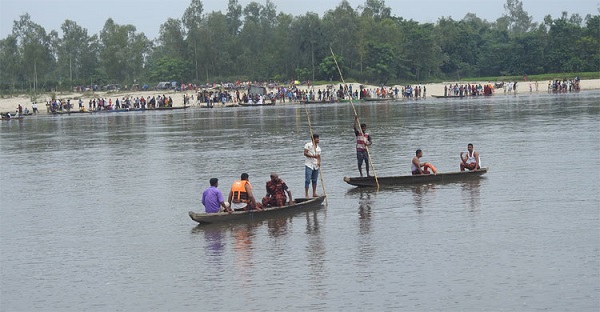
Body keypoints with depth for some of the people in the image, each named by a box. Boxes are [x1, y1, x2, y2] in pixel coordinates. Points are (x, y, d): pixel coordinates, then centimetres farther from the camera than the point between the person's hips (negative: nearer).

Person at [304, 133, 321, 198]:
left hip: (316, 166, 6)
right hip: (309, 165, -6)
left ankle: (314, 193, 18)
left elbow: (319, 156, 12)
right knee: (308, 180, -8)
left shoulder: (318, 147, 14)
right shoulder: (308, 145, -4)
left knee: (314, 180, 11)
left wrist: (319, 162, -8)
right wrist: (312, 156, -22)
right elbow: (305, 153, -12)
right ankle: (306, 194, -8)